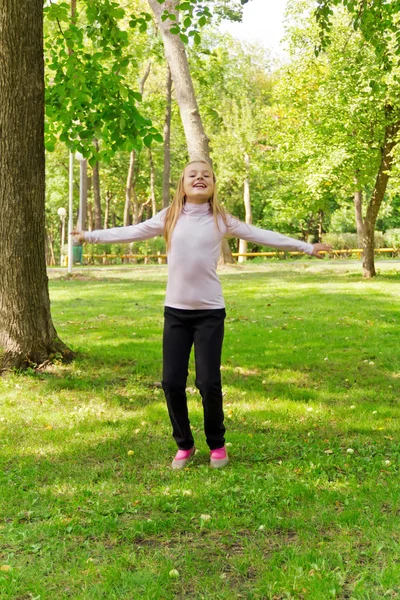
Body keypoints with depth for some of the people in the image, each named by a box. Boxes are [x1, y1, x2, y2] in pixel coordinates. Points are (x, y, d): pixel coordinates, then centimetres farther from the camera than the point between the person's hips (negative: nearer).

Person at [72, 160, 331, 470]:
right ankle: (184, 445, 23)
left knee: (208, 383, -3)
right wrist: (90, 235, 11)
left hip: (210, 312, -2)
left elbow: (262, 235, 5)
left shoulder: (221, 220, 2)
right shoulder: (169, 218, 5)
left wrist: (306, 247, 5)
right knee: (172, 382, 1)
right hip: (175, 311, 2)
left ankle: (217, 445, 22)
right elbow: (130, 232, 11)